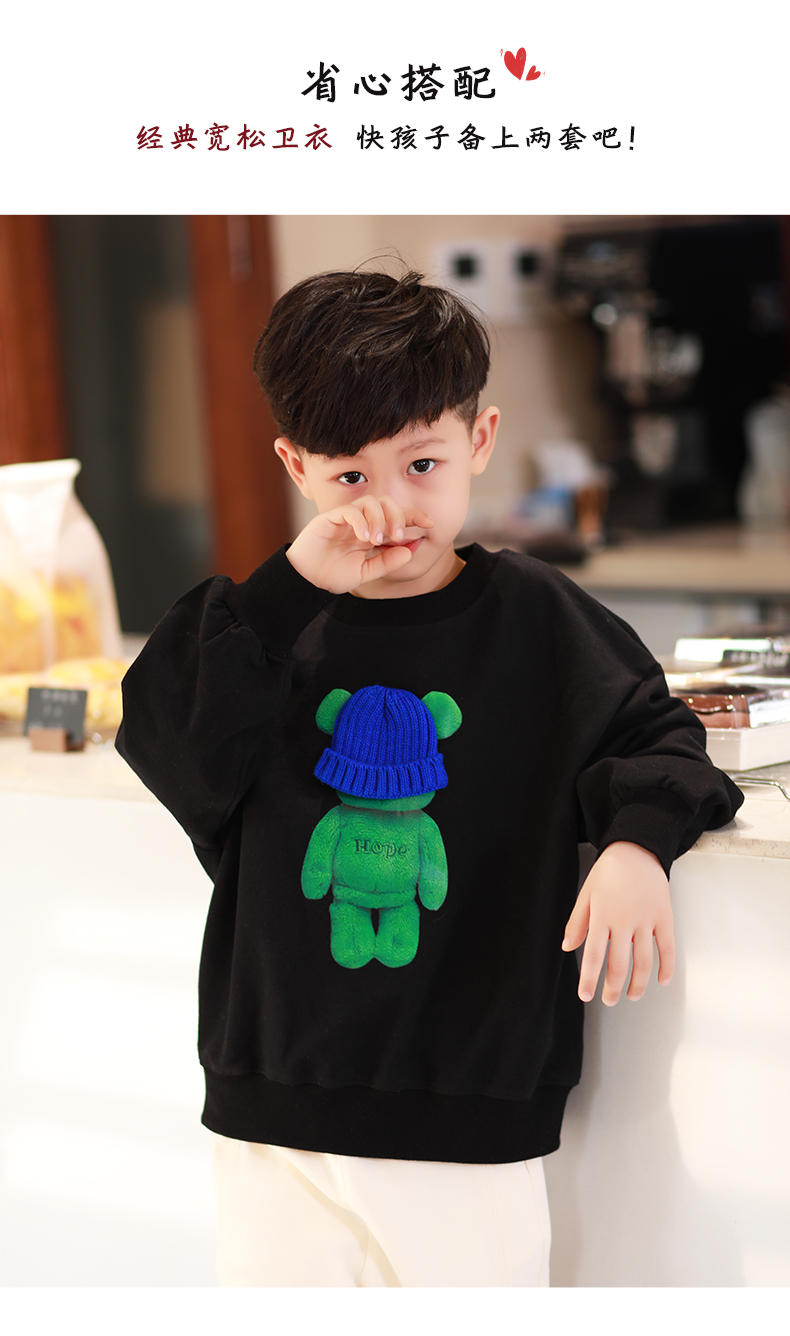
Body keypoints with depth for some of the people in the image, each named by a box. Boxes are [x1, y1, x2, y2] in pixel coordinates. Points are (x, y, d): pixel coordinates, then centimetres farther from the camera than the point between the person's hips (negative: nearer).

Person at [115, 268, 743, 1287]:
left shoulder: (530, 614, 1)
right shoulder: (269, 619, 5)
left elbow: (652, 736, 4)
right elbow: (170, 750, -9)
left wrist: (638, 842, -17)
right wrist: (288, 591, -13)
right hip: (277, 1108, 2)